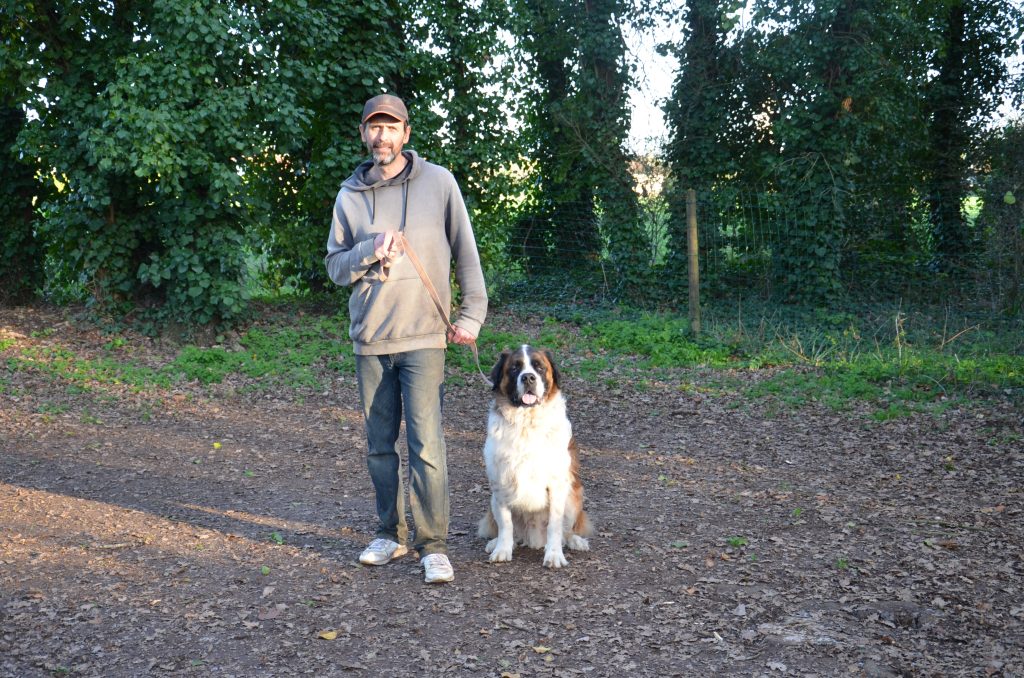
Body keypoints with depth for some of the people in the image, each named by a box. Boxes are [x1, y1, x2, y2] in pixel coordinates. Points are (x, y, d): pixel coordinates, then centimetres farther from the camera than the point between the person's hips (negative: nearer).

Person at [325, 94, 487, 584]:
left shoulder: (438, 181, 0)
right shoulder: (350, 193, 8)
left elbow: (466, 251, 3)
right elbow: (335, 266, 8)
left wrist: (473, 313, -4)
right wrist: (371, 251, -12)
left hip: (423, 338, -3)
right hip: (369, 340, 4)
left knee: (426, 446, -9)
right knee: (379, 446, 11)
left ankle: (433, 545, -1)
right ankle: (390, 534, 24)